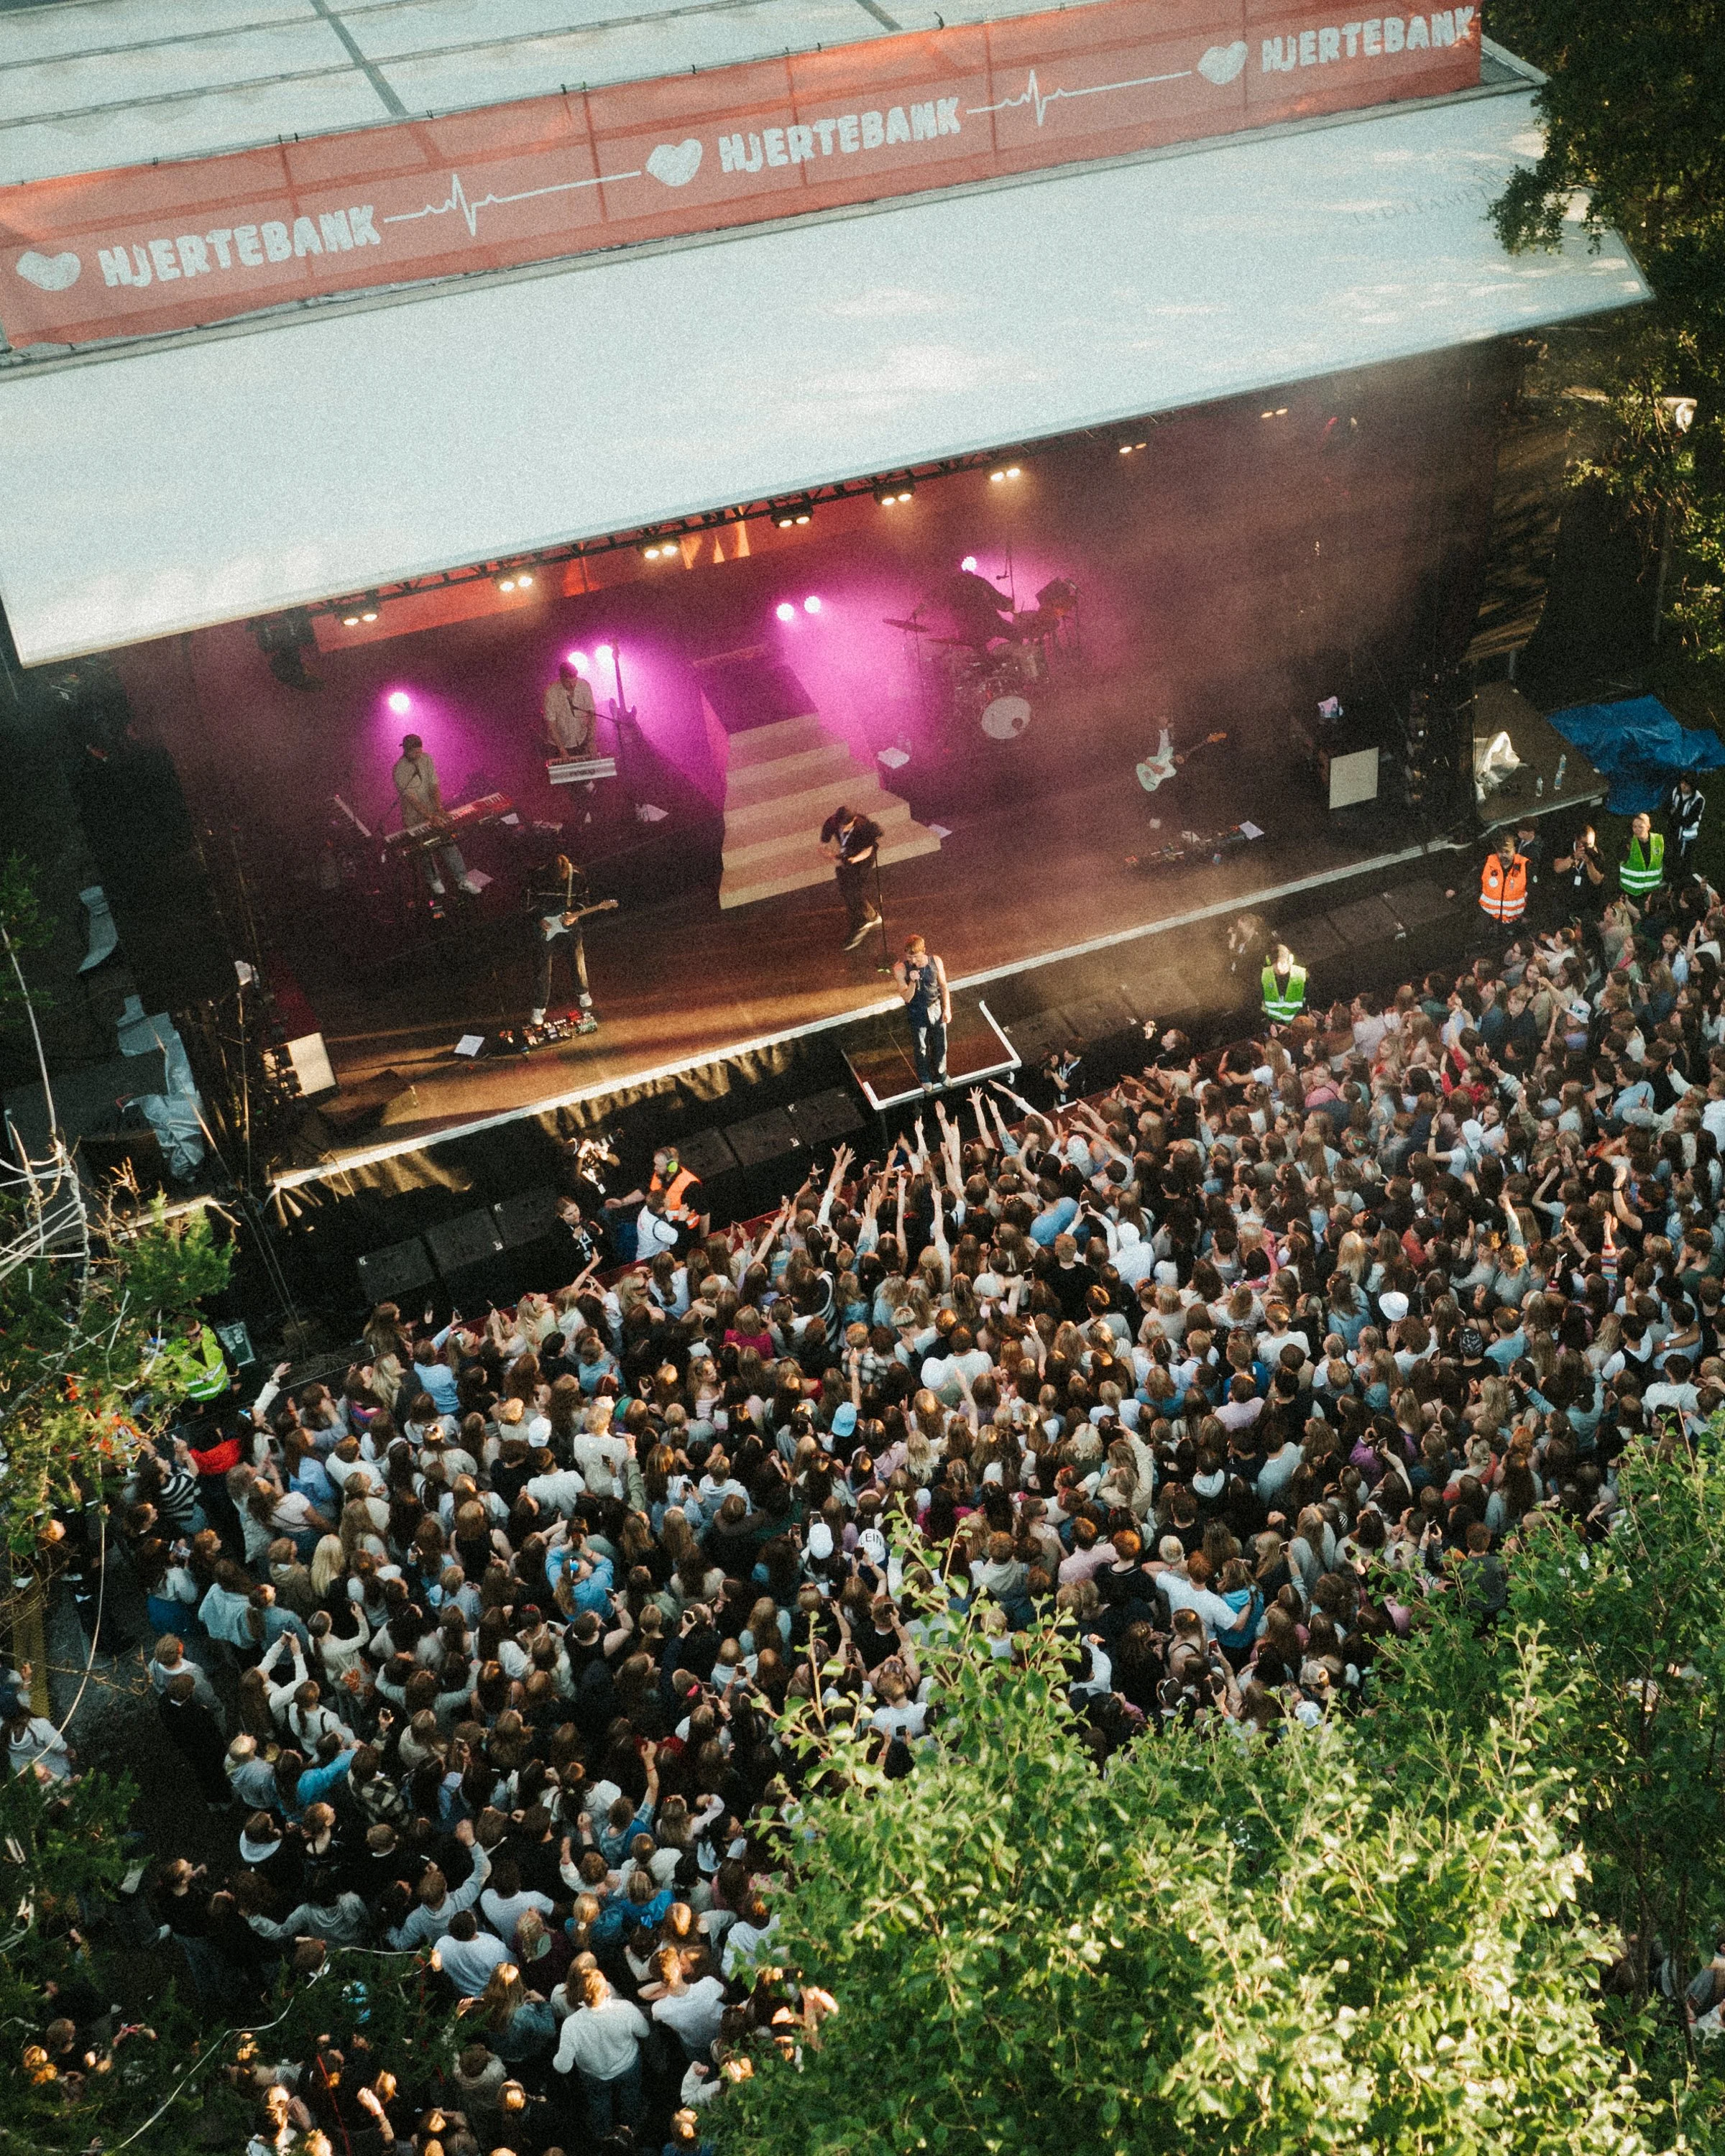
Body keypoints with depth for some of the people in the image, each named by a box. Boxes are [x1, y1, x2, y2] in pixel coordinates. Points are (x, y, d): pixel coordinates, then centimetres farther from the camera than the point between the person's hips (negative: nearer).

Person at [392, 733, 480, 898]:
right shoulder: (399, 771, -22)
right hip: (414, 819, -4)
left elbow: (434, 784, -4)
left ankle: (463, 880, 9)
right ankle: (435, 882, 29)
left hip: (432, 811, 4)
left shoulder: (426, 759, -5)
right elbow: (411, 798, -25)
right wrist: (430, 817, -30)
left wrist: (439, 807, -19)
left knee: (449, 844, 2)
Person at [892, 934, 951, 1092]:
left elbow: (944, 987, -3)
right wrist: (912, 982, -41)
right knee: (921, 1049, 19)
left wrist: (947, 1009, -4)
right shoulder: (901, 969, -25)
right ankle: (924, 1078, 45)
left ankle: (941, 1073, 48)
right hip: (917, 1014, -2)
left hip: (937, 1010, 2)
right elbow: (907, 998, -23)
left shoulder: (936, 962, -18)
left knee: (940, 1045, 21)